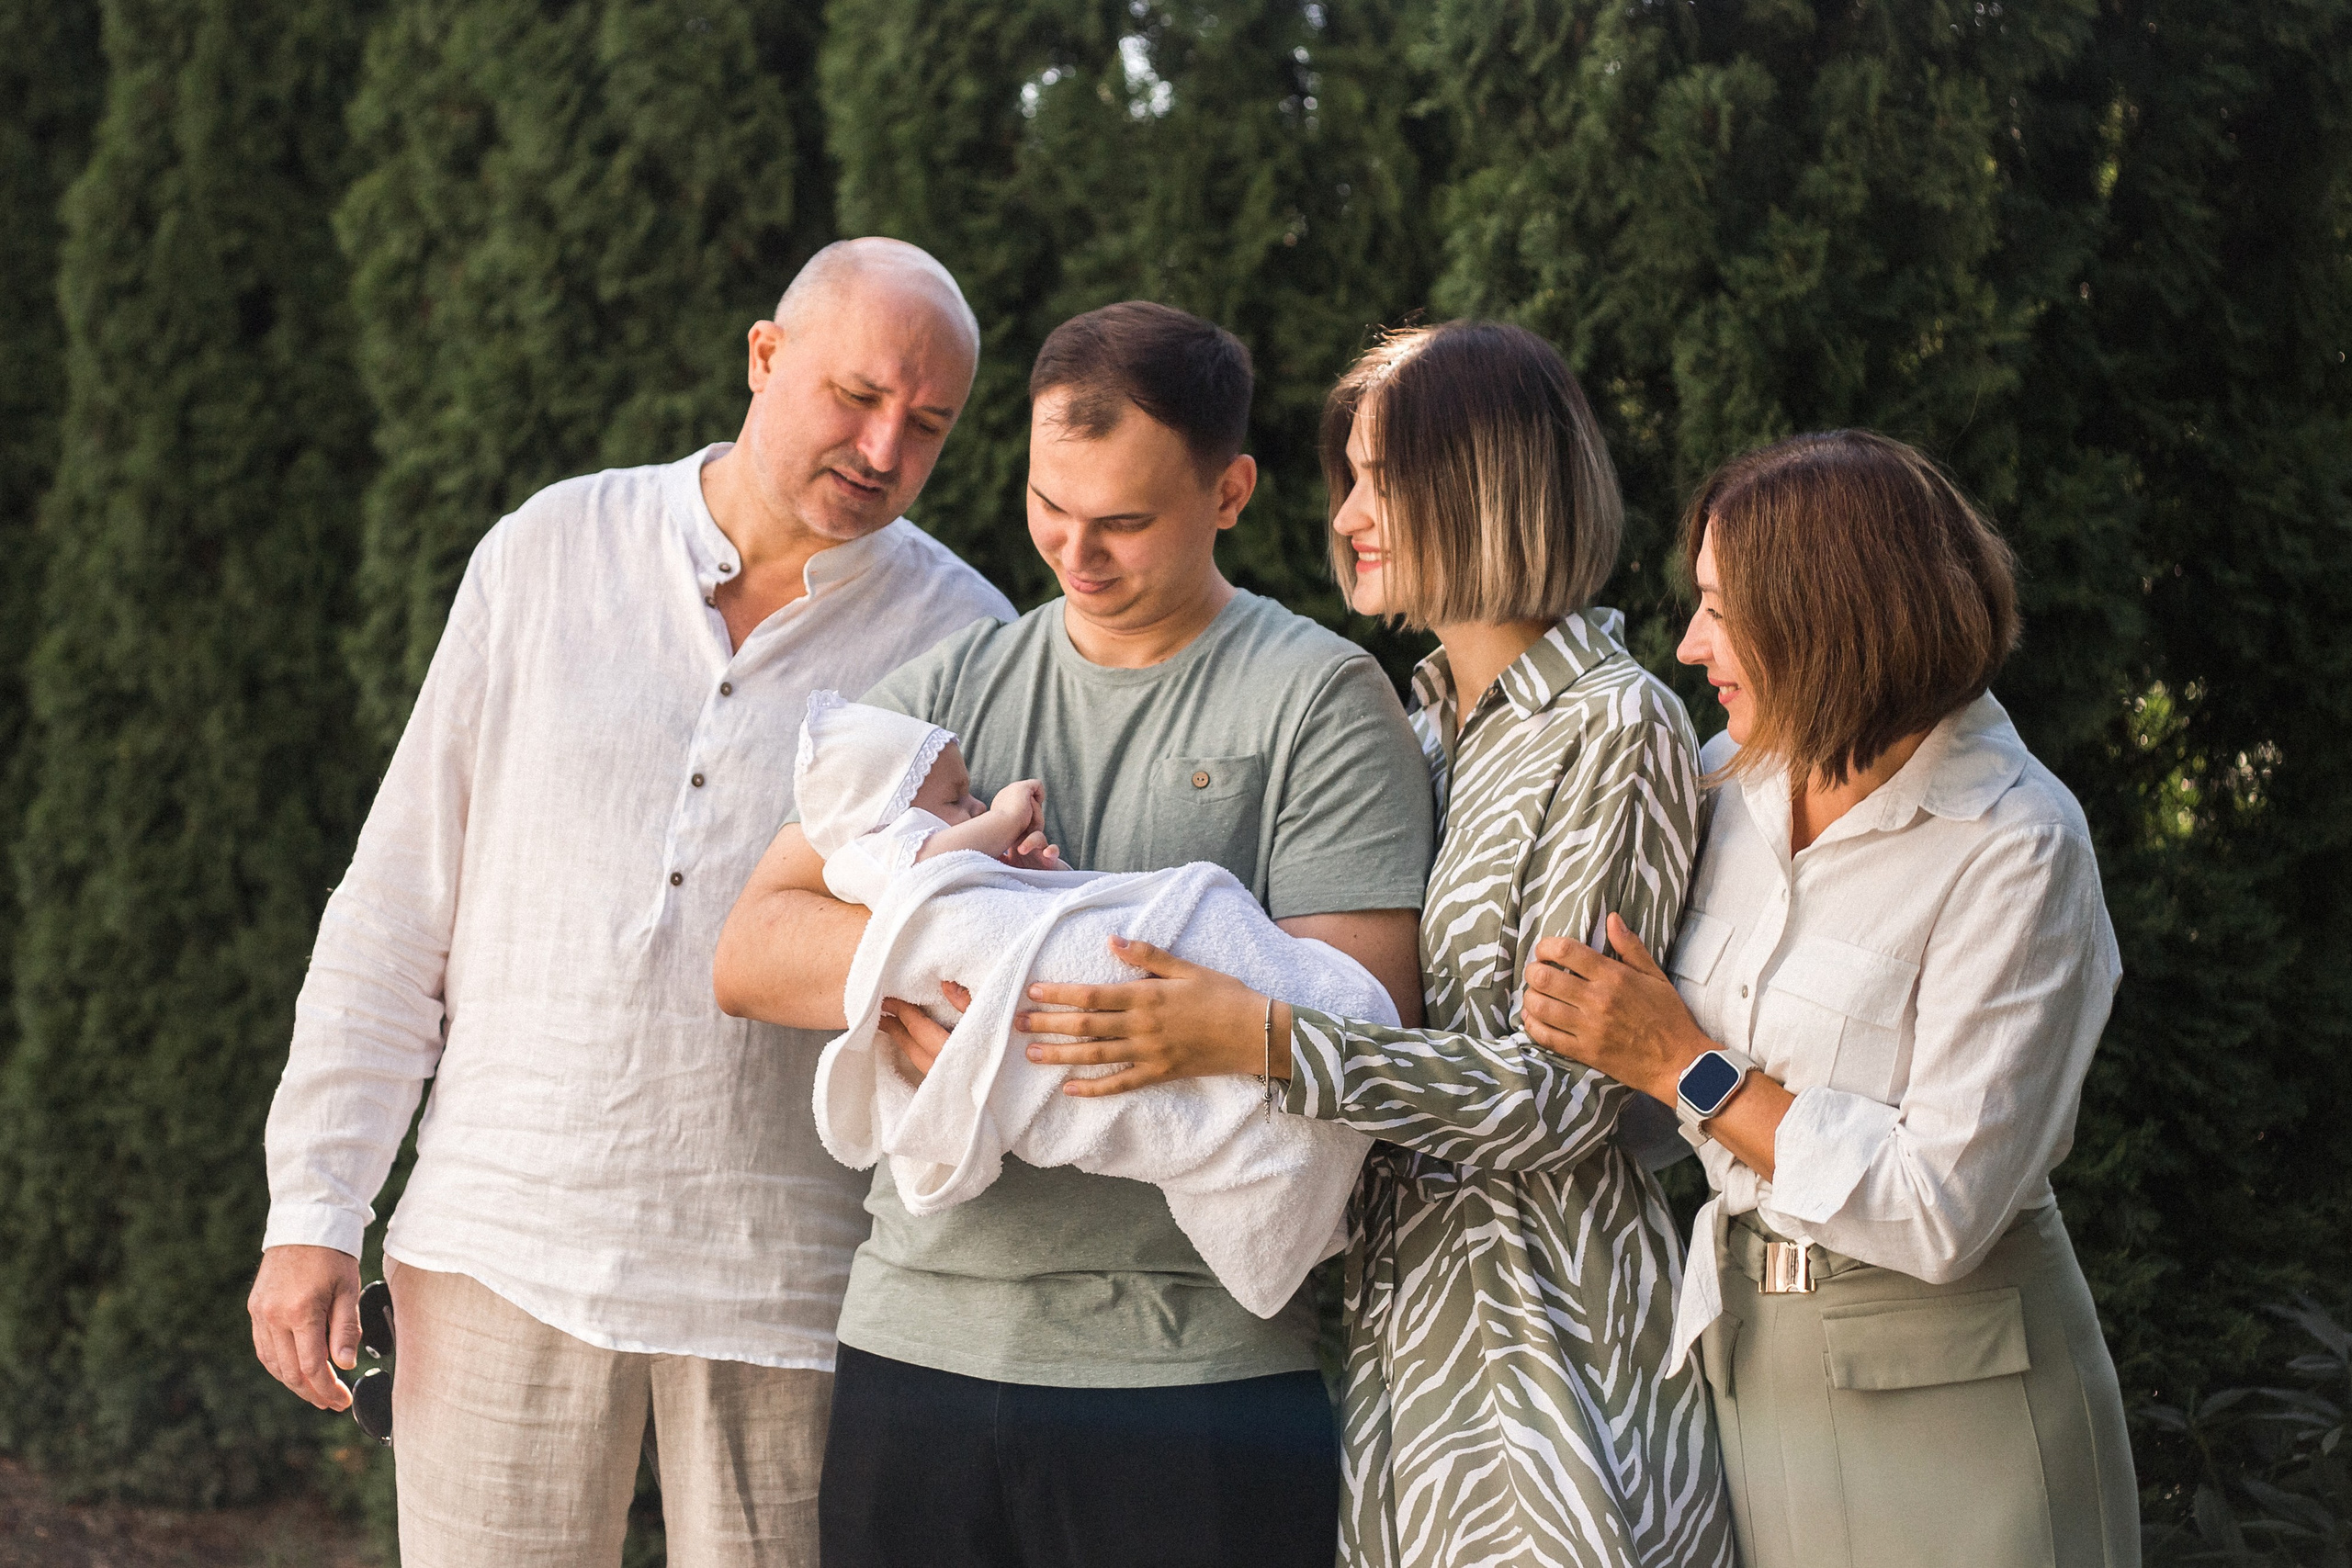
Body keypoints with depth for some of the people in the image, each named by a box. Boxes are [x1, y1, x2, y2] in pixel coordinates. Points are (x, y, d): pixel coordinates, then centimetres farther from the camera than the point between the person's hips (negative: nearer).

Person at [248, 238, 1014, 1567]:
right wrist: (314, 1209, 2)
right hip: (509, 1242, 1)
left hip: (787, 1277, -1)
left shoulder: (966, 644, 0)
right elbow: (399, 904, 5)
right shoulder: (550, 556, 3)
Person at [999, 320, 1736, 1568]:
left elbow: (1561, 1095, -17)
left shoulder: (1614, 729, -10)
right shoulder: (1419, 724, 14)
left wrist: (1259, 1040, -25)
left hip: (1537, 1325, -7)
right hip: (1386, 1309, 7)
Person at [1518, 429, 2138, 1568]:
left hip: (1941, 1399, -6)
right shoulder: (1731, 783, 3)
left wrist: (1691, 1070, -17)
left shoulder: (2015, 852, -17)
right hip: (1739, 1355, 6)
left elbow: (1941, 1213, -22)